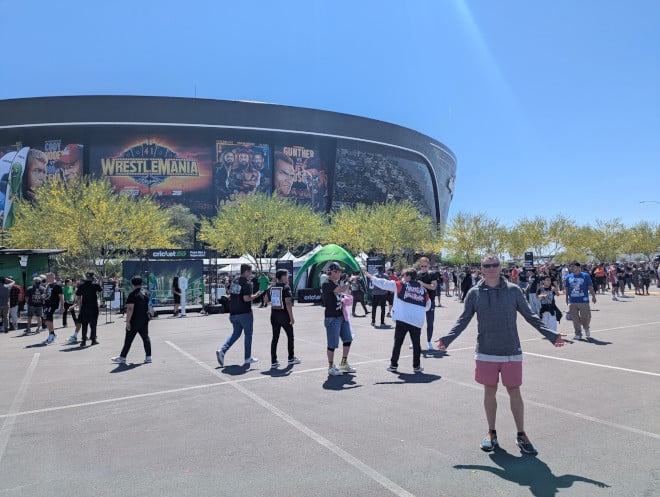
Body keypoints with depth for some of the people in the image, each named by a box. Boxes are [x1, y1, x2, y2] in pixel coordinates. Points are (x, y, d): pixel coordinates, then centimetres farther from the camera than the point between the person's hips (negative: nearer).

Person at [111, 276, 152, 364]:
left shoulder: (132, 295, -16)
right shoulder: (146, 292, 7)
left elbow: (130, 309, -20)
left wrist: (127, 321, -18)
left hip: (134, 321, -6)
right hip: (144, 320, 6)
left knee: (128, 340, 3)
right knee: (146, 338, 8)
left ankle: (122, 357, 13)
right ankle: (148, 357, 6)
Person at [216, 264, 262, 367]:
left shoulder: (234, 281, 9)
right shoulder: (247, 283, -15)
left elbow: (230, 293, 17)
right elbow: (246, 298, -23)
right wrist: (255, 296, -7)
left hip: (233, 313, 7)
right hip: (245, 313, -7)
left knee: (236, 333, 18)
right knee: (248, 334, 8)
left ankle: (222, 351, 0)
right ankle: (247, 358, 14)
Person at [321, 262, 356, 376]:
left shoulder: (338, 282, 11)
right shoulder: (327, 284, -16)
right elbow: (342, 290, -26)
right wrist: (349, 281, -11)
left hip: (342, 315, 9)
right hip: (332, 318, -9)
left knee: (348, 339, 14)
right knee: (332, 344, 0)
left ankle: (344, 363, 29)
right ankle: (331, 367, 15)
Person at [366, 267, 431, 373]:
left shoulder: (401, 285, 1)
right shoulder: (423, 290, 10)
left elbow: (383, 283, 2)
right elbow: (428, 306, 17)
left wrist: (370, 277, 11)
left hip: (402, 320, -2)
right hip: (417, 321, 2)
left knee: (398, 342, 7)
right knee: (416, 343, 13)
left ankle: (393, 365, 11)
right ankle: (416, 366, 16)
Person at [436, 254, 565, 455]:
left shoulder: (513, 290, -2)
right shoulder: (474, 293, -1)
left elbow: (530, 316, 4)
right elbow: (463, 320, 4)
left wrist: (551, 334, -3)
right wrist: (447, 339, -5)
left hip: (511, 351, 0)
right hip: (486, 352, 1)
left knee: (514, 392, 7)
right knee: (489, 391, 10)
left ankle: (521, 435, 23)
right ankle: (491, 433, 26)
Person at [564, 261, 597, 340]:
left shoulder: (585, 275, -1)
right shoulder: (568, 277, 7)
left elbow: (590, 287, 2)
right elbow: (567, 289, 14)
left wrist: (593, 296, -1)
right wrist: (567, 299, 14)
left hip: (583, 301, -2)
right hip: (572, 301, 3)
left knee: (585, 317, 2)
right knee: (575, 319, 3)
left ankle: (586, 328, 33)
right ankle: (578, 334, 12)